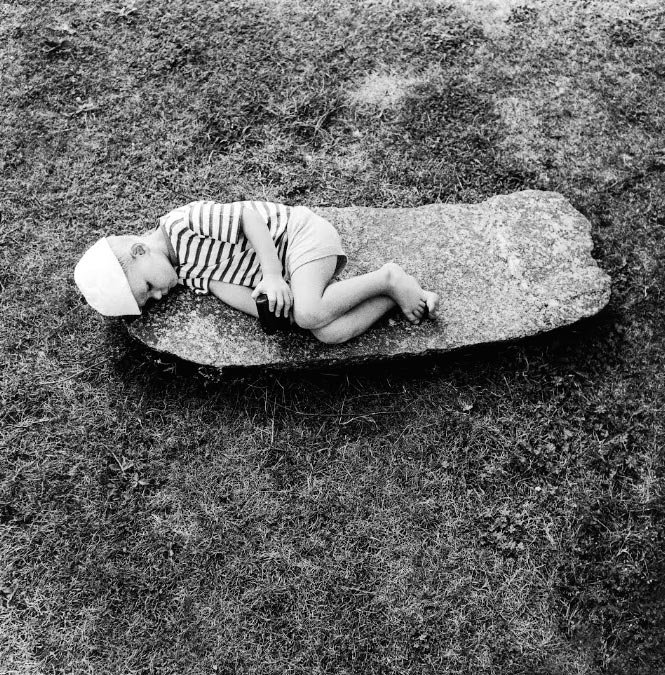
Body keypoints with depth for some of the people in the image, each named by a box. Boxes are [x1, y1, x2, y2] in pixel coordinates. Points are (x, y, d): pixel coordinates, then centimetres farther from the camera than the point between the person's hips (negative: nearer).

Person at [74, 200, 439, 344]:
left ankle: (388, 278, -13)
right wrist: (271, 303, -26)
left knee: (311, 315, -33)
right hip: (284, 278, 7)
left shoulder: (181, 223, -17)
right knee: (330, 333, -17)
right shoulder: (187, 273, 7)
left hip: (300, 232, -7)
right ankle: (396, 296, -2)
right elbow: (228, 289, -6)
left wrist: (273, 276, -29)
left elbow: (250, 216, -20)